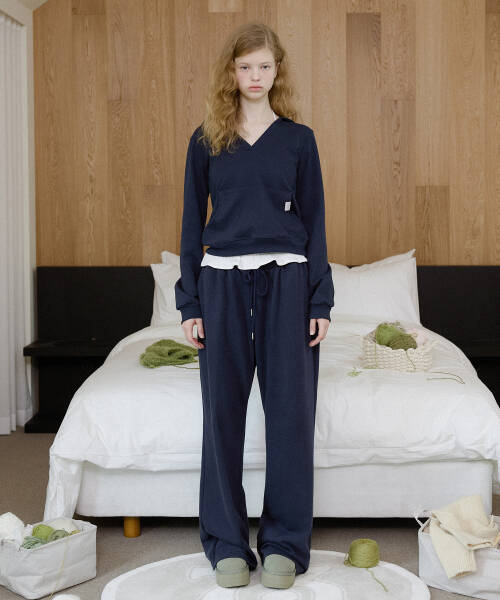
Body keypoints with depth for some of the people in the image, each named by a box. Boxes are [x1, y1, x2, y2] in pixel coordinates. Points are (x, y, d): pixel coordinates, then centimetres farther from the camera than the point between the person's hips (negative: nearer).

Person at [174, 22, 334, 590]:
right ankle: (227, 542, 14)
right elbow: (193, 220, 8)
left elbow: (314, 221, 6)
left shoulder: (298, 138, 8)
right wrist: (189, 302, 2)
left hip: (286, 278, 0)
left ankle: (284, 542, 12)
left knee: (291, 408, -1)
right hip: (222, 281, 1)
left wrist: (320, 301, -1)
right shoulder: (206, 139, 9)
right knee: (223, 409, 2)